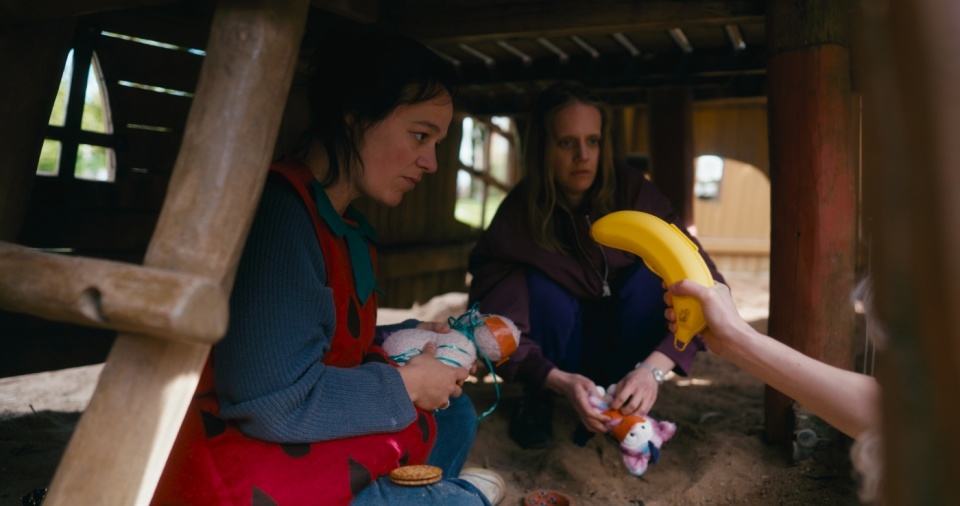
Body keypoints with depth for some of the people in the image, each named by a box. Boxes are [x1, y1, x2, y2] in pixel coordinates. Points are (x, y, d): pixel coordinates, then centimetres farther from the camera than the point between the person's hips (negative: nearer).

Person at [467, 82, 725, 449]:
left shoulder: (632, 191, -22)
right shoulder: (517, 214, -22)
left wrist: (653, 368, -41)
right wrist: (562, 381, -43)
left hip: (626, 341, 1)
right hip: (560, 358, -1)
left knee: (649, 278, -28)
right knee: (541, 288, -31)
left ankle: (618, 404, -10)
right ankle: (537, 401, -5)